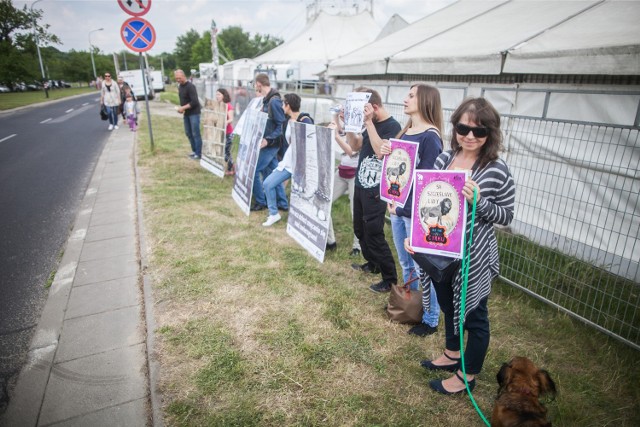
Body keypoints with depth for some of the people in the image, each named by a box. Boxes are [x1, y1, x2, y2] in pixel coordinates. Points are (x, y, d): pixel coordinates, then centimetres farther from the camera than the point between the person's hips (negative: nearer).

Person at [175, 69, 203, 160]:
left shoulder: (190, 86, -16)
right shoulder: (180, 86, 10)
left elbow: (194, 102, -23)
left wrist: (183, 108, -21)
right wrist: (181, 109, 1)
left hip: (194, 113, -9)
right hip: (186, 113, 9)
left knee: (196, 134, -4)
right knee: (188, 133, 13)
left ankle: (198, 153, 4)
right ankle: (194, 150, 26)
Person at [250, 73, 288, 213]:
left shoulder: (274, 101, -19)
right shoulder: (267, 100, 10)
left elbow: (282, 125, -21)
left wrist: (268, 140, -27)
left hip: (270, 144, -9)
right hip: (268, 143, 9)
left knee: (253, 171, -3)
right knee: (273, 173, 13)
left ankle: (261, 202, 10)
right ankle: (282, 203, 21)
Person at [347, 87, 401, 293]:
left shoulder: (392, 126, -15)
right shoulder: (371, 125, 9)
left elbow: (381, 152, -28)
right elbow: (355, 146, 15)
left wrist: (368, 122, -26)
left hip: (375, 191, -9)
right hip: (360, 185, 9)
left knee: (374, 234, -4)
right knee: (359, 229, 19)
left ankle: (390, 278, 11)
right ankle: (372, 263, 39)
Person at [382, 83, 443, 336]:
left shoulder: (430, 136, -14)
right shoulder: (405, 131, 11)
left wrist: (403, 204, -16)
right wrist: (387, 154, -4)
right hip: (397, 207, 8)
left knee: (422, 267, 3)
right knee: (405, 263, 21)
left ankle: (431, 319, 20)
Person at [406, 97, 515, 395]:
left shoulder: (497, 170, -16)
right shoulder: (444, 158, -1)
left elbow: (506, 216, -9)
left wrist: (479, 201, -27)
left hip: (474, 257, -6)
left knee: (473, 314, 14)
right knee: (448, 305, 25)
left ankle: (467, 376, 35)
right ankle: (452, 355, 51)